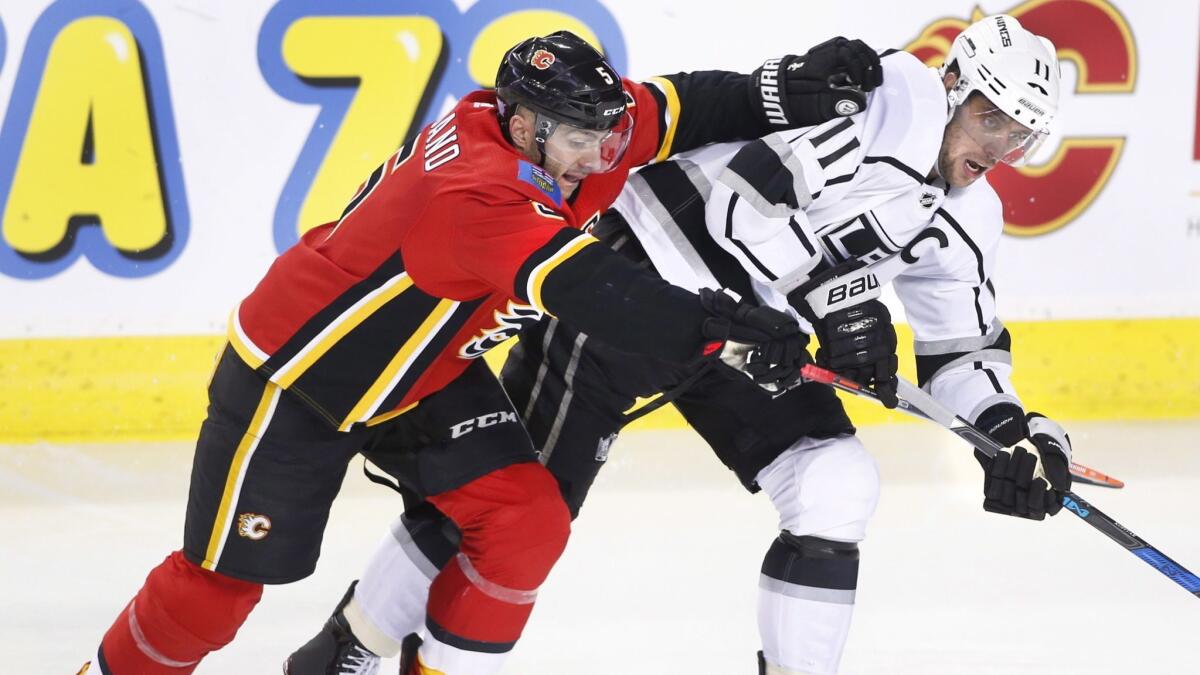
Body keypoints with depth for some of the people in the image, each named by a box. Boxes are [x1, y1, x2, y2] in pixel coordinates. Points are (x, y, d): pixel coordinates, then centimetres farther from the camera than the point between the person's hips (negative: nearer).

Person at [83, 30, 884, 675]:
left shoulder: (562, 136, -13)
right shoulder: (481, 194, -38)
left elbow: (675, 108, 1)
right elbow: (589, 290, -49)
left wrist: (787, 93, -11)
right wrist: (722, 332, -55)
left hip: (427, 374, 8)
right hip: (291, 370, -8)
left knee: (526, 521, -9)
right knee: (222, 583, 0)